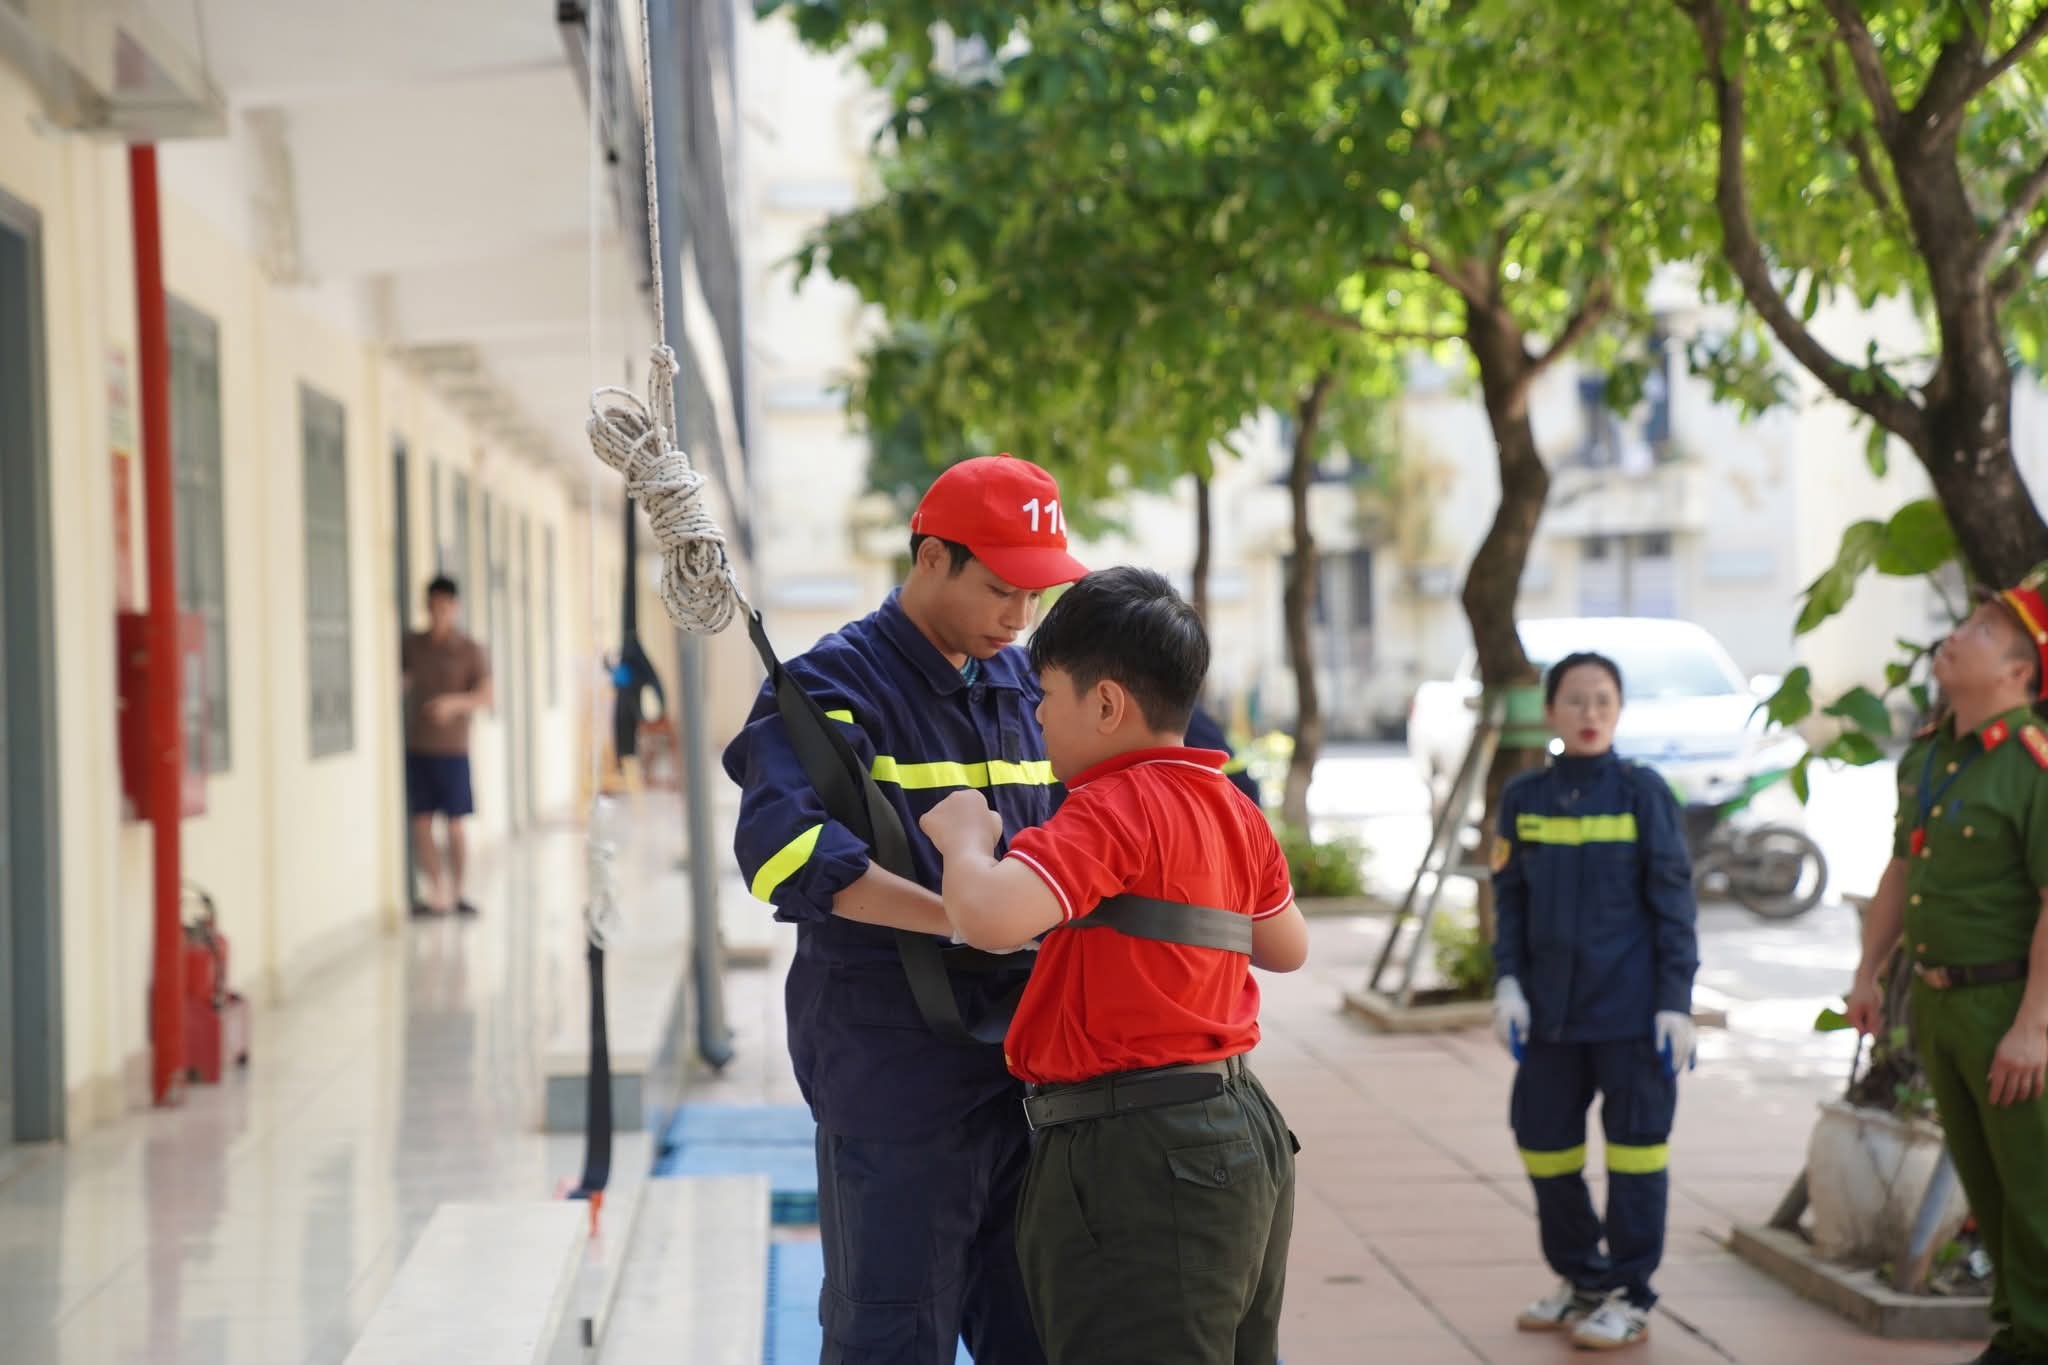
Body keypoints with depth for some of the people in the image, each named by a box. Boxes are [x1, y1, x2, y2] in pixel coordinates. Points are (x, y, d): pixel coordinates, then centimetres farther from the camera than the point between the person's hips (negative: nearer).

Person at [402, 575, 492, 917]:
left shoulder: (472, 652, -4)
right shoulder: (413, 644, 6)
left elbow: (485, 698, -11)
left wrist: (455, 702, -28)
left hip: (453, 750, -2)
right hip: (416, 748, 3)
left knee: (454, 826, 0)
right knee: (422, 823, -1)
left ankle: (457, 892, 14)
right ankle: (436, 893, 7)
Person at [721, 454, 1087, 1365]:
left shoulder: (1024, 687, 13)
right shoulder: (837, 686, -9)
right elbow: (784, 846, -28)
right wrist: (964, 917, -33)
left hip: (1025, 1068, 7)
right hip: (895, 1076, -7)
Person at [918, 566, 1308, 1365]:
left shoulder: (1113, 810, -17)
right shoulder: (1232, 808, 10)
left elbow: (989, 918, -32)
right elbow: (1287, 948, 25)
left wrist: (966, 839, -12)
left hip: (1136, 1157, -9)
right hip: (1239, 1138, 10)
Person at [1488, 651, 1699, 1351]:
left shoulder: (1643, 793, -4)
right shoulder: (1524, 798, 4)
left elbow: (1673, 901, -3)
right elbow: (1509, 899, 9)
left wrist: (1676, 999, -7)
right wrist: (1507, 982, -1)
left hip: (1630, 1006, -4)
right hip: (1552, 1007, 4)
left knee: (1635, 1144, 2)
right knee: (1544, 1141, 10)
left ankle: (1630, 1298, 12)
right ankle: (1583, 1280, 26)